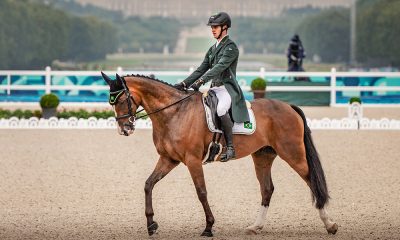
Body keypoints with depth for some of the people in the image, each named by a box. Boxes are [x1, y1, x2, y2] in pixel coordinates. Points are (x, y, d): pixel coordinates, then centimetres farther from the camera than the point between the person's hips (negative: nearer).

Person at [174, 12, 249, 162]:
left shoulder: (231, 47, -7)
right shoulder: (213, 49, 19)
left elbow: (220, 67, -20)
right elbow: (201, 69, 17)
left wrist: (201, 81, -30)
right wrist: (184, 84, 4)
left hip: (227, 89, -9)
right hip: (214, 89, 9)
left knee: (220, 109, -37)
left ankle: (230, 148, -30)